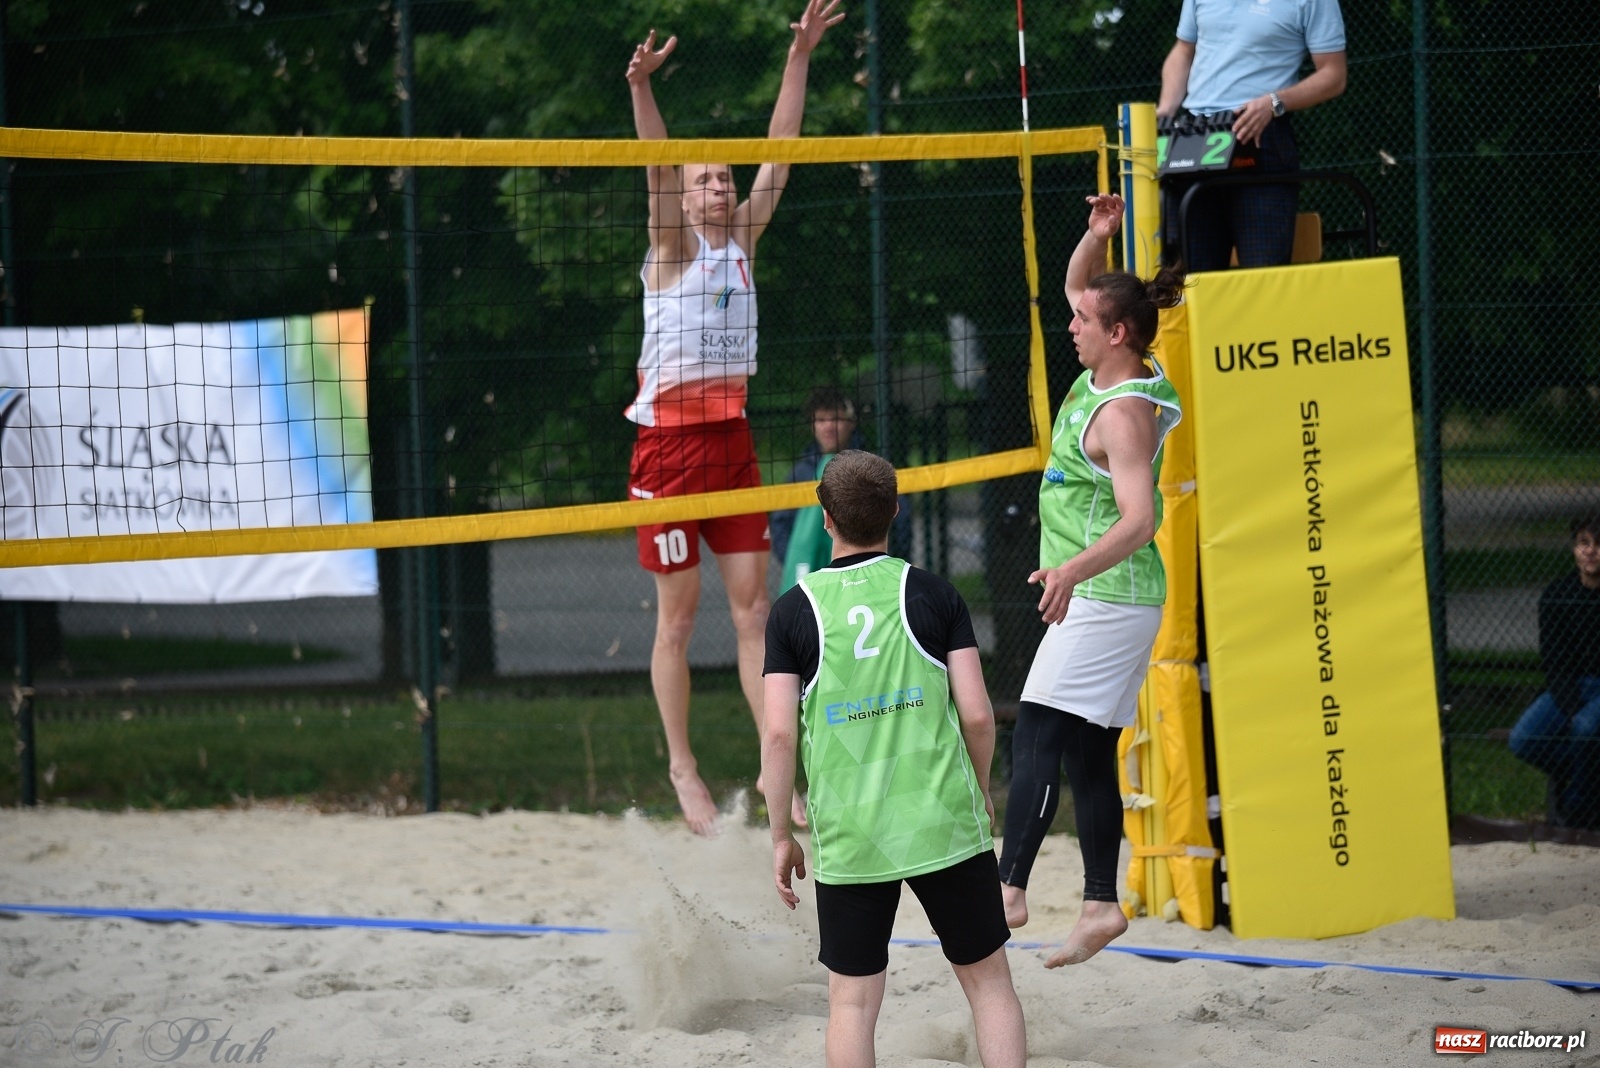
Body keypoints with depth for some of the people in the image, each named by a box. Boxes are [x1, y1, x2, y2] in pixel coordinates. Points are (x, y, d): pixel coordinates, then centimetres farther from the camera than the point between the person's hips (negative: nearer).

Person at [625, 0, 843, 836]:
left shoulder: (743, 241, 11)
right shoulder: (672, 246, -1)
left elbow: (779, 148, 8)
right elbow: (656, 169, -18)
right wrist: (641, 88, -34)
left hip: (732, 437, 5)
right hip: (670, 439, -5)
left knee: (753, 608, 2)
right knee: (678, 617, 0)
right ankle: (682, 770, 6)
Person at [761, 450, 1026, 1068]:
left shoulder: (794, 610, -1)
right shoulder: (935, 595, -1)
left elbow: (779, 733, -5)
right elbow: (976, 714, -4)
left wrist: (781, 838, 4)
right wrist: (980, 788, 15)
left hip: (847, 841, 0)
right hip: (946, 828, 0)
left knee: (852, 1000, 6)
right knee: (989, 982, 9)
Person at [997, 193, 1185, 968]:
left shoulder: (1123, 413, -20)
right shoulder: (1104, 372, 7)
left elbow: (1139, 518, -31)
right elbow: (1077, 286, 25)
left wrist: (1074, 569, -45)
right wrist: (1098, 236, 5)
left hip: (1107, 598, -10)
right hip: (1100, 595, 10)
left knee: (1038, 732, -16)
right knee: (1089, 752, 10)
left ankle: (1009, 889, -22)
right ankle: (1100, 905, 12)